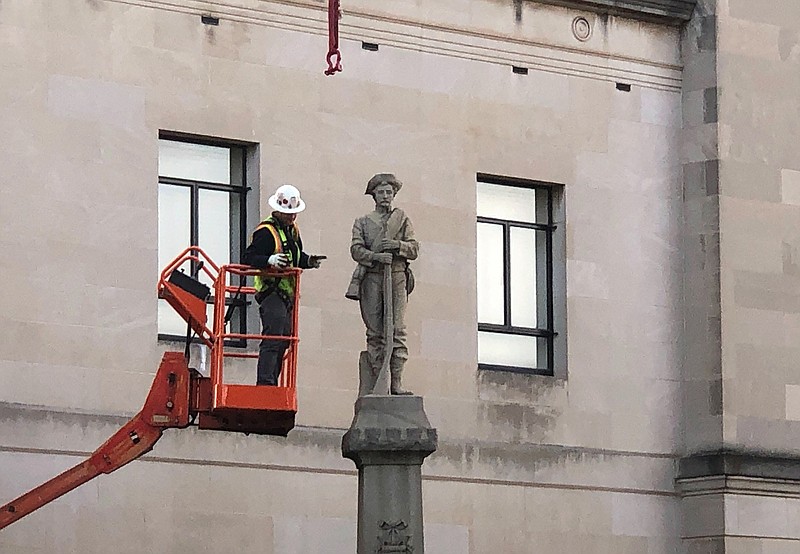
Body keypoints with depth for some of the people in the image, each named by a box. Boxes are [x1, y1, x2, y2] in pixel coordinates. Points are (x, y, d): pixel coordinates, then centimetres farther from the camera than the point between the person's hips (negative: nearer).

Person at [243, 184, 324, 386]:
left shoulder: (292, 230, 17)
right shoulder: (267, 231, -12)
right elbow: (248, 258, -18)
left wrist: (309, 261, 7)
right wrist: (269, 260, -34)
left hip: (287, 294, 10)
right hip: (271, 293, -10)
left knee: (284, 340, 10)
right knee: (273, 338, -18)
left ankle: (272, 383, 14)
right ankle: (265, 383, -23)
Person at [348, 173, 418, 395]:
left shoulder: (402, 218, 20)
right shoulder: (363, 222, 18)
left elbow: (414, 249, 12)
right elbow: (356, 249, 4)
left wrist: (397, 245, -8)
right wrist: (376, 256, -14)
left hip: (397, 278, 0)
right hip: (371, 279, 0)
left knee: (397, 330, -11)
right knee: (375, 333, -5)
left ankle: (397, 383, -14)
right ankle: (378, 383, -6)